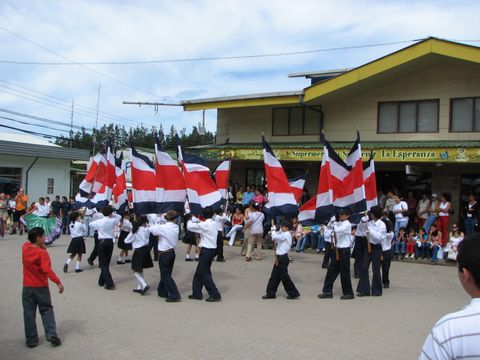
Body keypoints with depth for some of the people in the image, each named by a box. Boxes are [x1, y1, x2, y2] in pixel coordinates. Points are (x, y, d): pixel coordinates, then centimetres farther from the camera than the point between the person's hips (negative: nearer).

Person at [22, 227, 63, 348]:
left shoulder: (25, 247, 0)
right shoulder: (42, 253, -16)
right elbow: (47, 269, -28)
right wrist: (58, 282, -30)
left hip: (27, 287, 4)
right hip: (41, 287, -4)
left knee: (29, 313, 9)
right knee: (46, 310, 9)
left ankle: (31, 340, 12)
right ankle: (51, 334, -2)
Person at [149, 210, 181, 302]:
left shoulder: (163, 227, -18)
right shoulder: (176, 227, 0)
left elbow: (151, 229, -8)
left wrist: (158, 225, 6)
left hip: (164, 254, -6)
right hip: (172, 252, 7)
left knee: (166, 275, -1)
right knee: (166, 273, 20)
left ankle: (174, 295, -4)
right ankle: (162, 292, 33)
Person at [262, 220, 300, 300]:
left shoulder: (286, 235, -16)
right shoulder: (284, 235, 16)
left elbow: (275, 237, -29)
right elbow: (276, 239, 14)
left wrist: (273, 230, -10)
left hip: (282, 258, -10)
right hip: (279, 257, 10)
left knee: (284, 276, -1)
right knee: (274, 275, 11)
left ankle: (294, 293, 10)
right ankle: (271, 293, 18)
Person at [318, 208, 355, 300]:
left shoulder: (347, 224, -13)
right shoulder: (339, 224, 11)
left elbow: (337, 230, -28)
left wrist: (334, 224, -10)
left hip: (344, 250, -8)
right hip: (337, 249, 8)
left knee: (344, 272, 0)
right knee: (331, 270, 7)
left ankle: (349, 293, 14)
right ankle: (327, 291, 13)